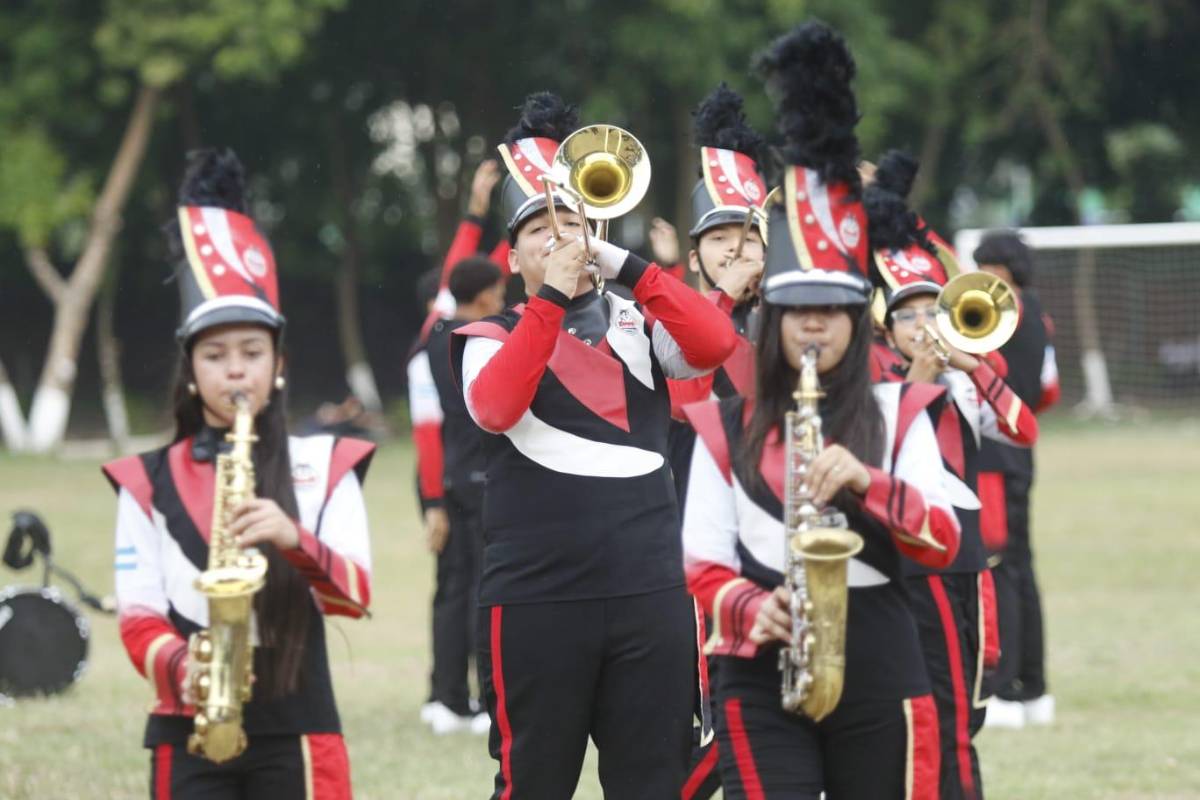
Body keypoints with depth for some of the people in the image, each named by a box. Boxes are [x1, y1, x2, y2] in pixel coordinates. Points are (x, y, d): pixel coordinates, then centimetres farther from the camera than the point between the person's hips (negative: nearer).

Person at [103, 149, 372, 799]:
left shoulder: (324, 467, 7)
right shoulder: (149, 481, 6)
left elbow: (356, 595, -3)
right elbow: (139, 618, 2)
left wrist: (295, 539, -23)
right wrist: (183, 669, -21)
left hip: (296, 731, 0)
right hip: (190, 735, 0)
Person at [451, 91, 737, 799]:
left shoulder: (640, 326, 12)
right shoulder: (493, 338, 5)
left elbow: (715, 345, -7)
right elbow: (494, 410, -16)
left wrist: (619, 263, -10)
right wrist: (551, 296, -17)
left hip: (651, 598, 3)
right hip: (535, 602, -2)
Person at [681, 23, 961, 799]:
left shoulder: (898, 413, 7)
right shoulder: (728, 422, 5)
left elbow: (943, 541, -3)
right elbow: (705, 565, 4)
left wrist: (866, 479, -20)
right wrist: (755, 610, -18)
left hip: (879, 675, 1)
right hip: (763, 682, -1)